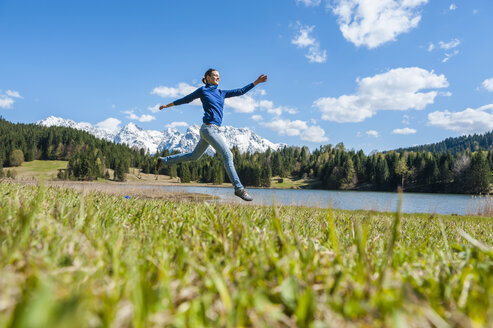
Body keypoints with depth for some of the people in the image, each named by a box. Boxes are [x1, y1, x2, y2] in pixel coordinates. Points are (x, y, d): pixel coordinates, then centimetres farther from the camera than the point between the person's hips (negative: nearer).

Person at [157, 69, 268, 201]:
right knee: (227, 155, -15)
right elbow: (186, 99, 14)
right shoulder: (202, 90, 3)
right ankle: (239, 188, -15)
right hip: (209, 128, -8)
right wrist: (167, 105, 22)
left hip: (214, 130, 8)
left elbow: (240, 91, 19)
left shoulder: (221, 93, 20)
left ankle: (164, 160, 32)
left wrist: (256, 82, 16)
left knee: (194, 156, 18)